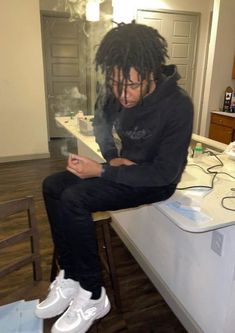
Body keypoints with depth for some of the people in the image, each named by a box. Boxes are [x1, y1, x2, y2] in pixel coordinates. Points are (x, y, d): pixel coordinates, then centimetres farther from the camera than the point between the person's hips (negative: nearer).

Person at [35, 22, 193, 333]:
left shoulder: (177, 106, -26)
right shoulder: (116, 93, -7)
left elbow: (166, 173, -26)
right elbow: (101, 124, 13)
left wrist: (103, 171, -27)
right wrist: (112, 158, -5)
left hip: (157, 180, -7)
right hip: (125, 166, 7)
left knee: (73, 200, -24)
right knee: (53, 186, -5)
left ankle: (92, 296, -5)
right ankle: (69, 277, 1)